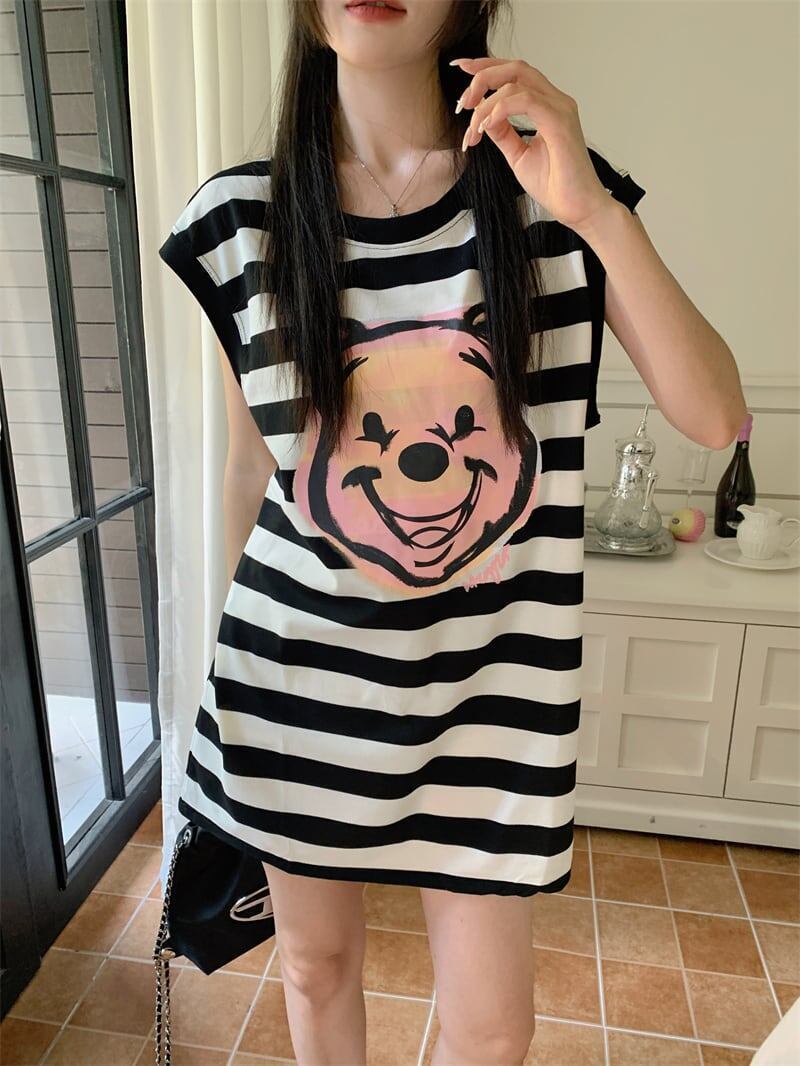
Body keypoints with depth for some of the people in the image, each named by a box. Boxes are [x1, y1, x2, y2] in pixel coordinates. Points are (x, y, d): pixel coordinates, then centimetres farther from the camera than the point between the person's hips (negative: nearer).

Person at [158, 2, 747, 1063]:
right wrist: (234, 652, 13)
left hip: (488, 671, 0)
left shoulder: (550, 189, -4)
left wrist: (594, 210, -20)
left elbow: (715, 416, -9)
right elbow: (249, 467, 6)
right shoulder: (240, 217, -2)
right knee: (316, 964, 22)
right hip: (296, 669, 2)